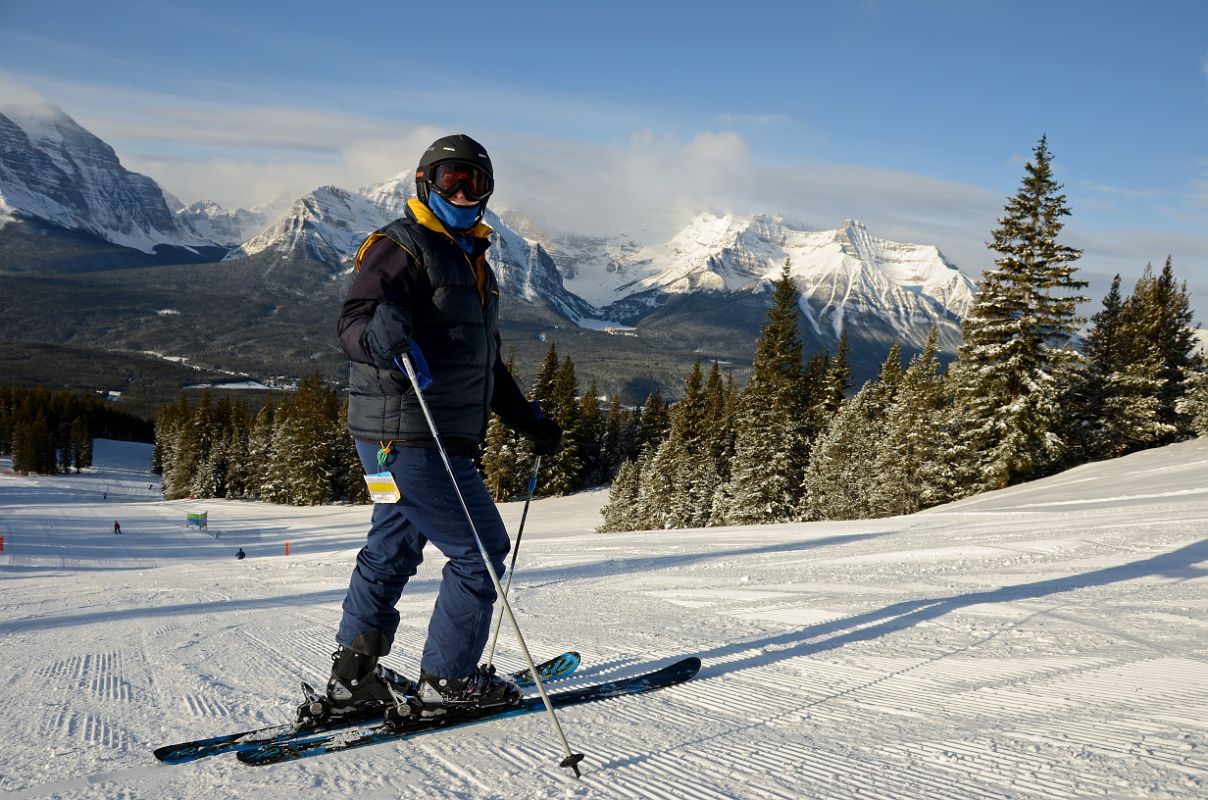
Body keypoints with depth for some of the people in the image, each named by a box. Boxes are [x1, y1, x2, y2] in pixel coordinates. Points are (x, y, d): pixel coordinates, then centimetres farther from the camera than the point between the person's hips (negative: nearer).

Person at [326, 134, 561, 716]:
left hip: (438, 438, 10)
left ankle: (352, 676, 24)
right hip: (409, 434, -10)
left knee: (392, 550, 14)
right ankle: (447, 678, 8)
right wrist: (379, 332, -46)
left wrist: (527, 419, 24)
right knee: (481, 549, -4)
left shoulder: (472, 260, 21)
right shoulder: (400, 247, -9)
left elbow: (485, 362, 27)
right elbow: (353, 321, -23)